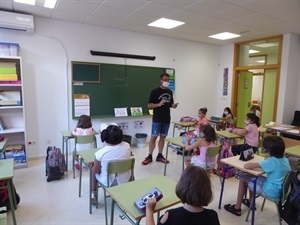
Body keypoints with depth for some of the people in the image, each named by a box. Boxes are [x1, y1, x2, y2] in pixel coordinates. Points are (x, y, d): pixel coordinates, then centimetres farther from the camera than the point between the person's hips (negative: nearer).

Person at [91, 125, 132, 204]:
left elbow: (95, 171, -10)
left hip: (108, 182, -3)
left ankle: (94, 195, 33)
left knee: (93, 171, 25)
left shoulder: (100, 153, -26)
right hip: (125, 180, 3)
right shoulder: (127, 146, -18)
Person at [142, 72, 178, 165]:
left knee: (163, 137, 11)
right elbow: (149, 105, -8)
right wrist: (158, 104, -24)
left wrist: (173, 105, -3)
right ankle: (149, 156, 10)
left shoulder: (170, 92, 11)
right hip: (157, 119, -5)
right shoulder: (155, 91, -7)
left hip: (166, 119, 5)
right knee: (153, 137, -1)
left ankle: (159, 156, 21)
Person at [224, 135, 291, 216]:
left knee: (243, 179, 4)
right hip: (282, 189, 8)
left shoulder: (271, 162, -27)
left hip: (272, 192, -8)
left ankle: (237, 208, 16)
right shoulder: (285, 159, -3)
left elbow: (246, 166, -30)